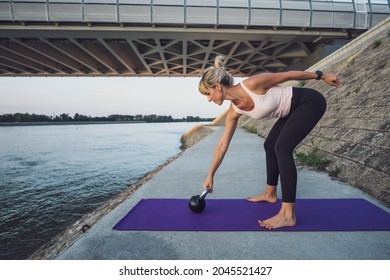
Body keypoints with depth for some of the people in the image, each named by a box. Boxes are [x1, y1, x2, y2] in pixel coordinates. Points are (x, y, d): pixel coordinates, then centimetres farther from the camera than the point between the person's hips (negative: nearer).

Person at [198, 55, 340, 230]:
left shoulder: (252, 84, -28)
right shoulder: (234, 111, -7)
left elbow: (288, 75, -14)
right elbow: (222, 144, -2)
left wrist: (321, 76, 0)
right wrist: (210, 176, 3)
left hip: (311, 102, -8)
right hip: (293, 110, 8)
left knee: (282, 148, -20)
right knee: (270, 146, 10)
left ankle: (288, 215, -16)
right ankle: (270, 193, 28)